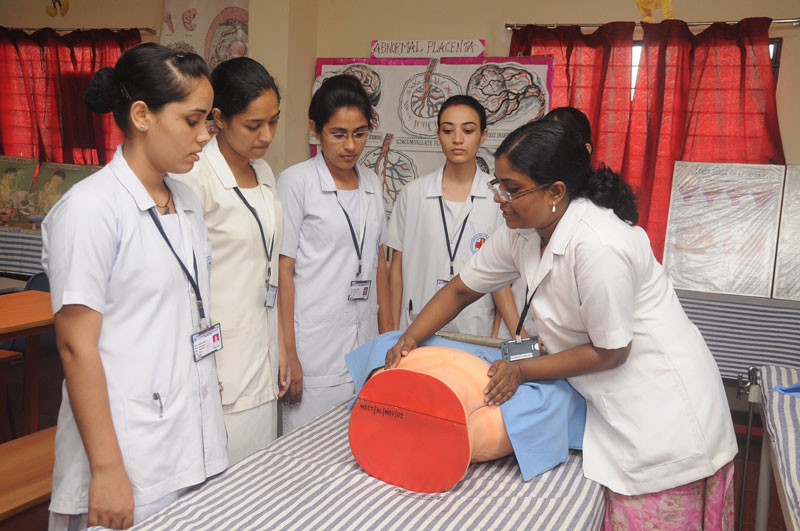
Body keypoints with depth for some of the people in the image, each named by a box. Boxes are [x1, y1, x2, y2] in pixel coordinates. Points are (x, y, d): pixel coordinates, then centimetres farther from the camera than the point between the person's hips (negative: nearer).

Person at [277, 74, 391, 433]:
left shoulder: (372, 183, 11)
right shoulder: (296, 181, -6)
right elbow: (283, 271, -8)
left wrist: (388, 335, 13)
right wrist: (288, 354, -11)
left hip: (365, 348, 5)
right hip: (314, 351, -5)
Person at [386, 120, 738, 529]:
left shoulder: (598, 248, -30)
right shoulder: (522, 232, -4)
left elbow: (610, 352, -21)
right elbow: (461, 289, 6)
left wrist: (522, 370, -15)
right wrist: (410, 339, -6)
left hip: (663, 413, -7)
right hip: (608, 403, 8)